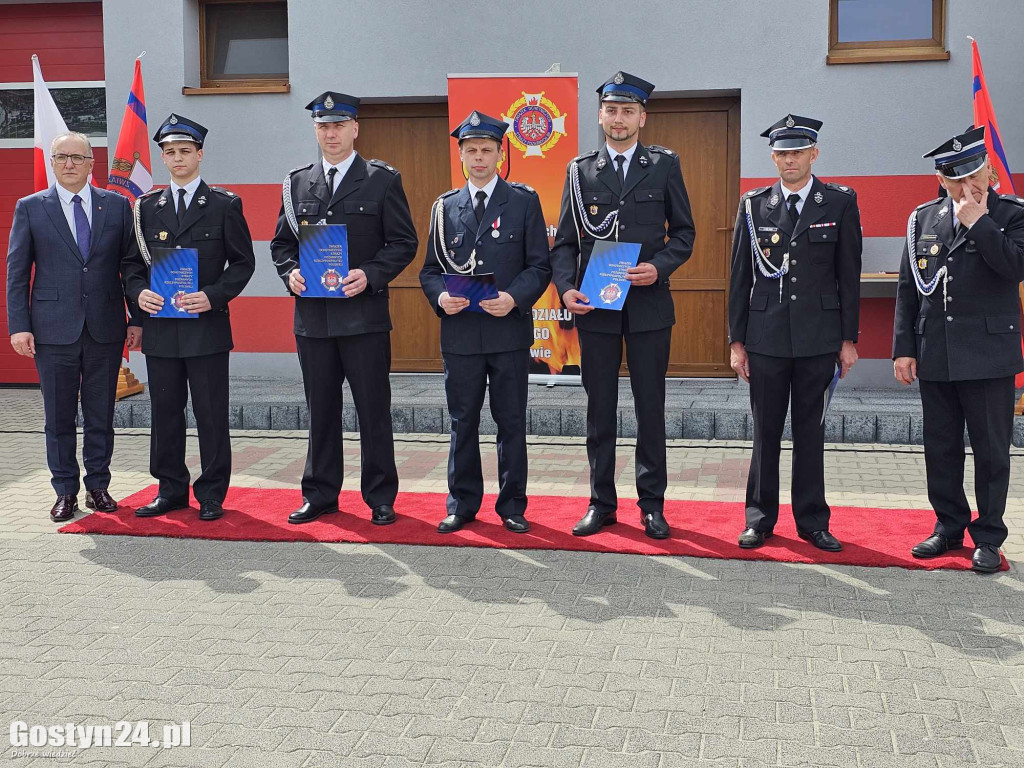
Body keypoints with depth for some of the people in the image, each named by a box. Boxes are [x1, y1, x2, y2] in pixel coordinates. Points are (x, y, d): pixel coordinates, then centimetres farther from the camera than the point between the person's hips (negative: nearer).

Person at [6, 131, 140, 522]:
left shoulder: (117, 205, 6)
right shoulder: (30, 208, 4)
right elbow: (17, 272, 3)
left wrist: (136, 318, 1)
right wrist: (19, 325, -5)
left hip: (105, 328, 1)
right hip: (53, 328, -1)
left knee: (101, 415, 8)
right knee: (58, 417, 6)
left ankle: (98, 486, 21)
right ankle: (65, 492, 17)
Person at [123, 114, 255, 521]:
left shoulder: (225, 205, 3)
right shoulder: (147, 206, 12)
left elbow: (243, 262, 1)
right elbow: (132, 262, 14)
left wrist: (213, 296, -13)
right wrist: (139, 291, -7)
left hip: (207, 325, -3)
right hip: (160, 327, 3)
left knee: (211, 414, 1)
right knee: (165, 412, 9)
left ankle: (211, 494, 11)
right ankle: (171, 490, 21)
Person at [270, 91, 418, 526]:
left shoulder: (382, 180, 2)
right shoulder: (297, 183, 12)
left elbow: (403, 242, -1)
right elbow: (281, 242, 16)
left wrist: (370, 275, -15)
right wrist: (290, 273, -4)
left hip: (364, 314, -3)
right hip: (312, 316, 3)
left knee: (373, 410, 2)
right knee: (320, 410, 11)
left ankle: (380, 498, 13)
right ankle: (320, 494, 22)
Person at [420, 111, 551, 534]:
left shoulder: (524, 201, 4)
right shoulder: (445, 207, 10)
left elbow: (539, 265, 1)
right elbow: (431, 268, 11)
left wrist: (514, 298, -16)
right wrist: (440, 296, -10)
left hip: (509, 329, -2)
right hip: (460, 331, 2)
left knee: (511, 423, 6)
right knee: (463, 423, 8)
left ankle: (512, 505, 17)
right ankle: (462, 504, 19)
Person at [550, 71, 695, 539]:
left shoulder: (664, 165, 6)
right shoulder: (580, 170, 8)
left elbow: (683, 232, 7)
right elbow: (564, 242, 7)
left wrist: (660, 266, -11)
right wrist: (565, 288, -9)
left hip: (648, 304, -1)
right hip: (594, 307, 1)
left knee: (650, 409, 4)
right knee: (600, 410, 7)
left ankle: (652, 505, 15)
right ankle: (601, 503, 17)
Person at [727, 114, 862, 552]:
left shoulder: (840, 203, 2)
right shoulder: (754, 205, 5)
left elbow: (849, 275, 3)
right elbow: (740, 277, 5)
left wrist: (848, 339, 0)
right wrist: (736, 341, 2)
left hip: (818, 337, 0)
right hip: (766, 338, 1)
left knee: (810, 431, 8)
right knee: (766, 431, 7)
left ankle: (812, 520, 18)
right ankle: (760, 517, 18)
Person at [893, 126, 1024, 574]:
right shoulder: (924, 218, 9)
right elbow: (907, 288, 8)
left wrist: (977, 221, -14)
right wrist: (903, 348, 4)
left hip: (987, 354, -3)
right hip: (934, 356, 4)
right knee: (940, 448, 11)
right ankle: (949, 527, 25)